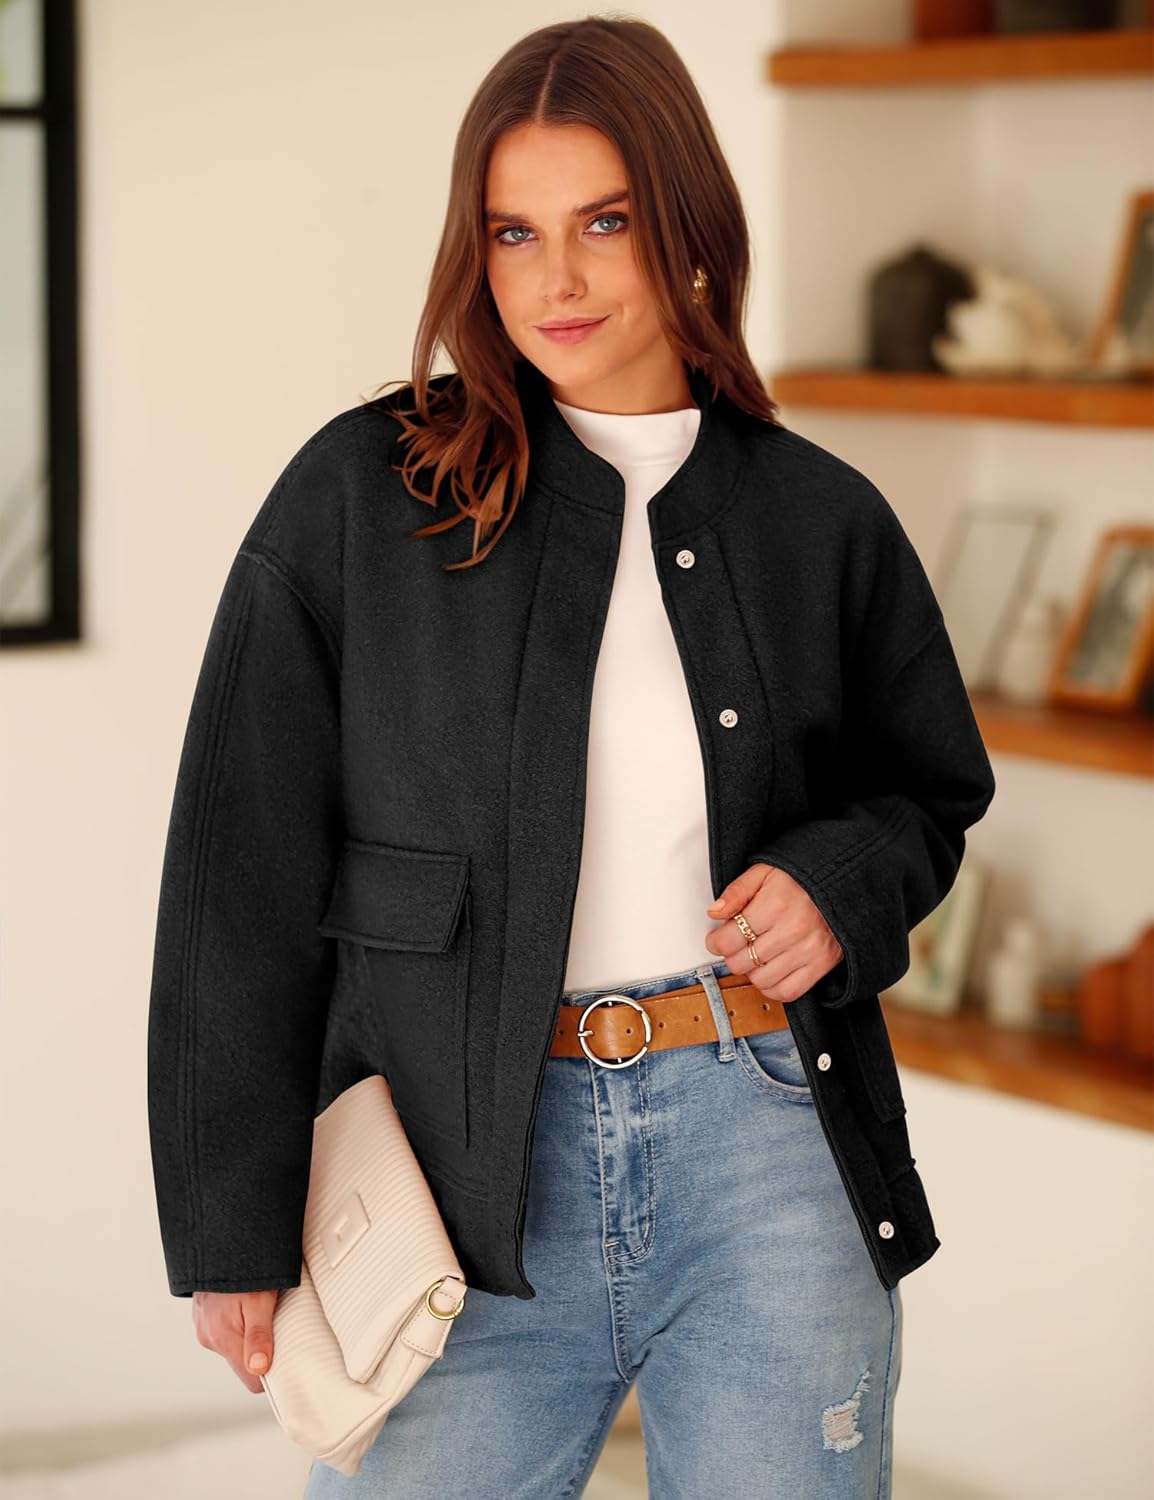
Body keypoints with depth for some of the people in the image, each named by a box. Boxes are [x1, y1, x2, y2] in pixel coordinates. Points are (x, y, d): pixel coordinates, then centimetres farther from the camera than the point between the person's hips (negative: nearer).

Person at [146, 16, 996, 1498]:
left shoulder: (822, 518, 6)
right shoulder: (357, 498, -1)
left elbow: (930, 790, 20)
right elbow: (242, 875, -1)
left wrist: (842, 886, -4)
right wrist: (233, 1230, -3)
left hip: (765, 1146, 2)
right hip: (467, 1173, -1)